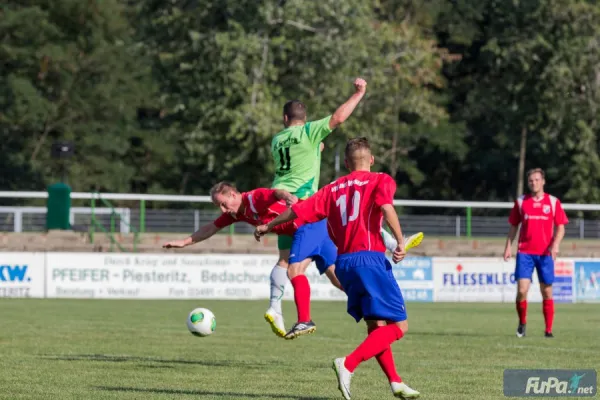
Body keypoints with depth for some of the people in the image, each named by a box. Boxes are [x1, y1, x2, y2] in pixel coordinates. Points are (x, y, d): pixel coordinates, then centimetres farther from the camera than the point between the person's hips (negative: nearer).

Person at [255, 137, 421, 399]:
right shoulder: (381, 181, 4)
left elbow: (298, 211, 16)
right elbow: (386, 206, -17)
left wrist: (268, 226, 29)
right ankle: (348, 364, -23)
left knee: (377, 327, 17)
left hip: (344, 262, 6)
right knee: (398, 326, -6)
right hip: (370, 259, -6)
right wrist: (400, 242, -19)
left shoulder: (333, 189, 17)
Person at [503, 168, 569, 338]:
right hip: (525, 252, 0)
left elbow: (560, 227, 5)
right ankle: (522, 322, 11)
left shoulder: (553, 202, 5)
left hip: (545, 253, 0)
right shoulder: (521, 202, 7)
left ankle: (548, 330, 10)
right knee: (522, 290, -12)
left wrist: (555, 244, -12)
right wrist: (508, 246, 4)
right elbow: (513, 226, 14)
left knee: (547, 292, 1)